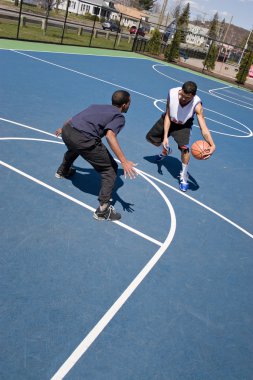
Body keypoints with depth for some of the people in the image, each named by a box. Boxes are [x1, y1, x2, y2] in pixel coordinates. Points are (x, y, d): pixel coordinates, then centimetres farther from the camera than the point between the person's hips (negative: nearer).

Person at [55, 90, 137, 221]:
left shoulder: (97, 106, 26)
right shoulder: (119, 117, 5)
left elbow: (74, 118, 32)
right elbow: (110, 135, -16)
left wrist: (62, 128, 51)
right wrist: (124, 161, -22)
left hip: (67, 131, 8)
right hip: (83, 140, -8)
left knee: (74, 148, 43)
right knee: (110, 170, 5)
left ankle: (62, 171, 71)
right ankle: (103, 210, 1)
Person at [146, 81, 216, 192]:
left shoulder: (197, 105, -38)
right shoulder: (172, 93, -34)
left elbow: (203, 128, -42)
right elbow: (168, 116, -23)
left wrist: (212, 145, -57)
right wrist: (165, 136, -28)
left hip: (183, 125, -3)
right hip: (169, 120, 3)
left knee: (184, 148, -25)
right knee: (151, 137, 17)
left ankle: (184, 177, -3)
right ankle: (166, 151, 50)